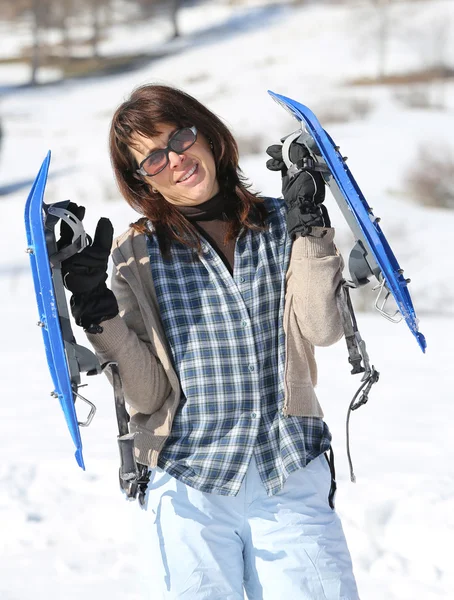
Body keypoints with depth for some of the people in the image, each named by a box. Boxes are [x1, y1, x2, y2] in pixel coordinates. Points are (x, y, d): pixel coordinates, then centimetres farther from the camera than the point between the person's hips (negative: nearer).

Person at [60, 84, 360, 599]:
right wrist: (94, 305, -11)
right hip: (187, 490, 0)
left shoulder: (279, 227, 6)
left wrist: (309, 225, -9)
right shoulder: (137, 255, 4)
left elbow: (321, 329, -10)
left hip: (293, 483, 1)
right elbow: (148, 391, -2)